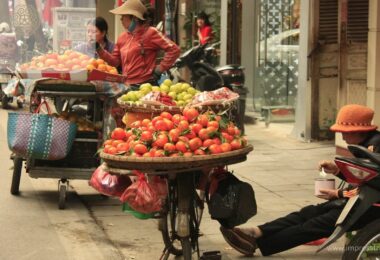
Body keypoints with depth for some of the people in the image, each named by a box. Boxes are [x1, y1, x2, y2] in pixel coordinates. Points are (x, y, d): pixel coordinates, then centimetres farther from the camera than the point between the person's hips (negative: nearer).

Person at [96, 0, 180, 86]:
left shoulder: (150, 33, -6)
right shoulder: (122, 37, 13)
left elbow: (174, 50, -10)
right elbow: (115, 61, 19)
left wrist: (159, 70, -11)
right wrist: (99, 48, 9)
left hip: (145, 85, -6)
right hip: (126, 85, 7)